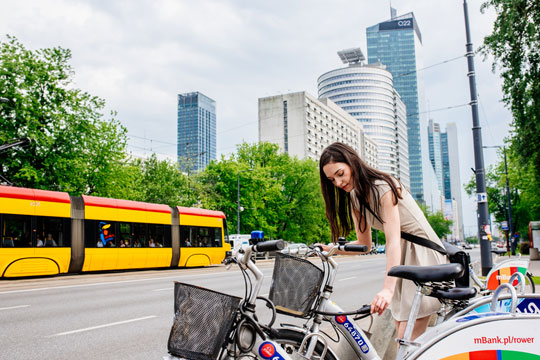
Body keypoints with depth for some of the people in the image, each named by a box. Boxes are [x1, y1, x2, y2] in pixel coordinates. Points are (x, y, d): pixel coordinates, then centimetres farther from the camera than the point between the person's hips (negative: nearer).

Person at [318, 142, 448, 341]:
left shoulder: (383, 187, -20)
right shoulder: (355, 197, 4)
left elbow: (393, 241, -29)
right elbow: (364, 243, 8)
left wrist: (387, 289, -40)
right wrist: (329, 249, -8)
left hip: (423, 254, -8)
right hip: (402, 258, 8)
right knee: (402, 338, 7)